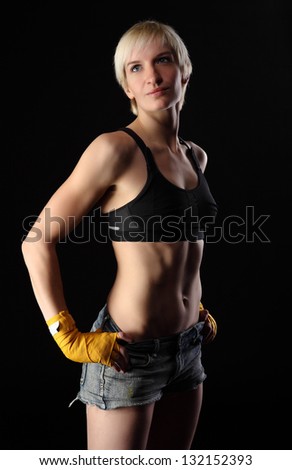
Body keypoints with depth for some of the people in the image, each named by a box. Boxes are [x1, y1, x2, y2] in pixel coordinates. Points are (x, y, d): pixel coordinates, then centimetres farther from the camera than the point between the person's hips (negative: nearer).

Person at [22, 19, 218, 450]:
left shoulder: (196, 157, 7)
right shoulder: (117, 149, -14)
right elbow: (39, 241, -14)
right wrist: (68, 337, -17)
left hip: (188, 349, 7)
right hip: (129, 354, -7)